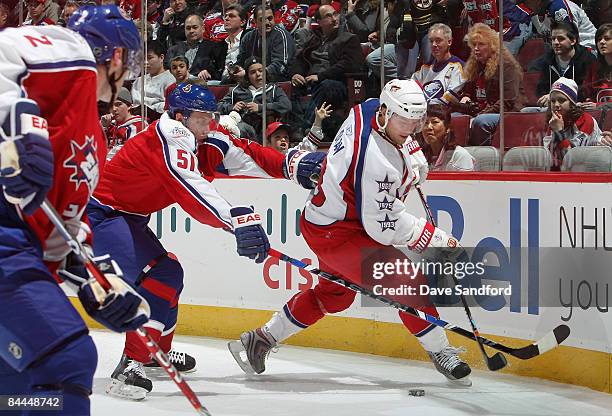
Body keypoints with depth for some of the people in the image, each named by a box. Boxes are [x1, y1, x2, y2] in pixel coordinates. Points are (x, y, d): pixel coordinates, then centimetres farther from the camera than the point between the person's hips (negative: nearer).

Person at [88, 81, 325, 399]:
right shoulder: (170, 137, -25)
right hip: (99, 214, -11)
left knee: (170, 274, 18)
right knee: (157, 277, -23)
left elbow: (242, 155, 3)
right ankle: (130, 368, -28)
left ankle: (157, 351, 36)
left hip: (127, 216, 11)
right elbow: (191, 189, -38)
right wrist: (240, 220, -47)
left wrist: (293, 164, -11)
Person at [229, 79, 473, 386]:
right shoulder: (376, 160, -34)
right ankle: (441, 352, -2)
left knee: (334, 294, 26)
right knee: (406, 281, -14)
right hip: (336, 232, -11)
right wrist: (438, 240, -22)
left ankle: (261, 339, 37)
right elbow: (385, 225, -29)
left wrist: (414, 158, 8)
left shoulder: (370, 108, -7)